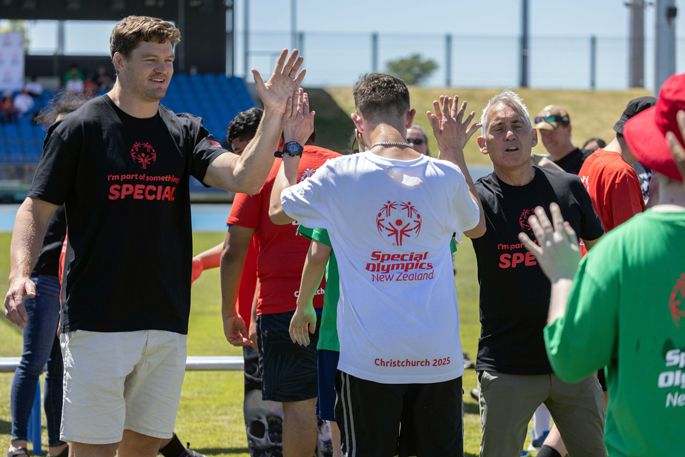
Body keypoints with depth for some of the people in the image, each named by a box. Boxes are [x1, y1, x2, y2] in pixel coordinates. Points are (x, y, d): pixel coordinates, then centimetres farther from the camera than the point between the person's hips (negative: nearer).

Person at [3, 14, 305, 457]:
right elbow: (37, 209, -2)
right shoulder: (81, 129, -3)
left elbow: (244, 177, -5)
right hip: (97, 318, -5)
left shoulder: (184, 131, 9)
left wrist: (273, 115, -18)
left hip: (167, 322, 5)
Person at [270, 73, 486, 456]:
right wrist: (455, 151, 28)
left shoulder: (339, 175, -7)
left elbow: (278, 209, 13)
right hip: (439, 355, 2)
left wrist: (291, 147, 26)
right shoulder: (445, 176, -1)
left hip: (371, 359, -2)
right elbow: (477, 225, 23)